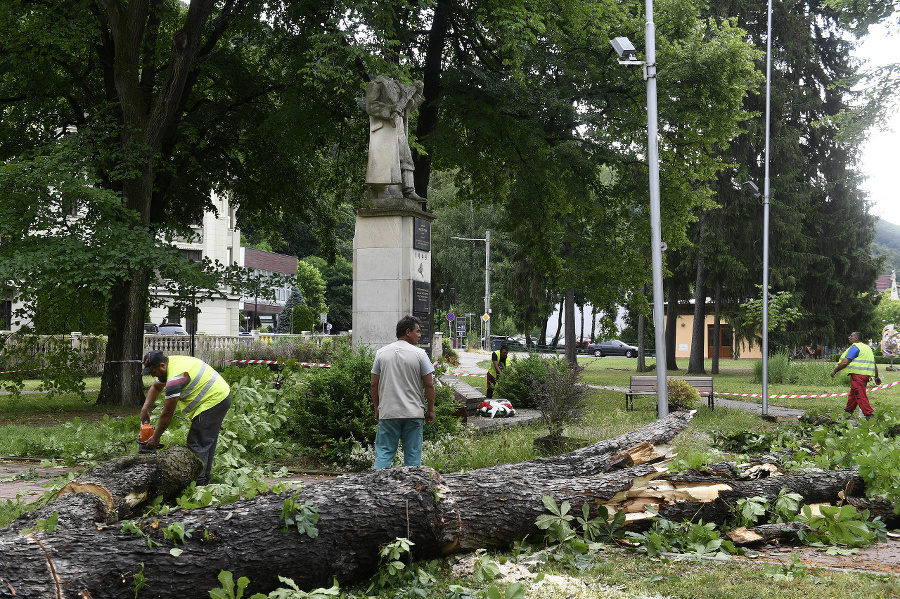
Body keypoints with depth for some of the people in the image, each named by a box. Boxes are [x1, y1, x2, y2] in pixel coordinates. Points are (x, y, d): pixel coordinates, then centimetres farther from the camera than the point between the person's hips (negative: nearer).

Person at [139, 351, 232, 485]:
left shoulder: (175, 378, -23)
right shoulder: (170, 362, 7)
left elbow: (167, 414, -17)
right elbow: (156, 388, 25)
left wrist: (155, 437, -7)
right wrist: (145, 409, 14)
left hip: (213, 401, -11)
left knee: (197, 445, -9)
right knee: (208, 441, 17)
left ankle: (197, 483, -9)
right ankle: (205, 479, 25)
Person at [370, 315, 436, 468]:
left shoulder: (381, 353, 4)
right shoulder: (419, 354, -5)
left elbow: (374, 385, 6)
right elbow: (429, 385, -4)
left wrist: (377, 409, 16)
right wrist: (430, 410, 6)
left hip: (387, 413, 2)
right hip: (414, 413, -2)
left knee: (383, 452, 4)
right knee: (413, 454, 5)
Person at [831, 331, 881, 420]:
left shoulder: (855, 347, -8)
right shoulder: (867, 348, 21)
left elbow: (845, 362, -13)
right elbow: (874, 364, 21)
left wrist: (834, 371, -2)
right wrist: (876, 377, 26)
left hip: (857, 374, -9)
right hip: (866, 375, 9)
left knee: (860, 396, -9)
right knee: (853, 394, 17)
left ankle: (869, 415, -15)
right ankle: (848, 412, 25)